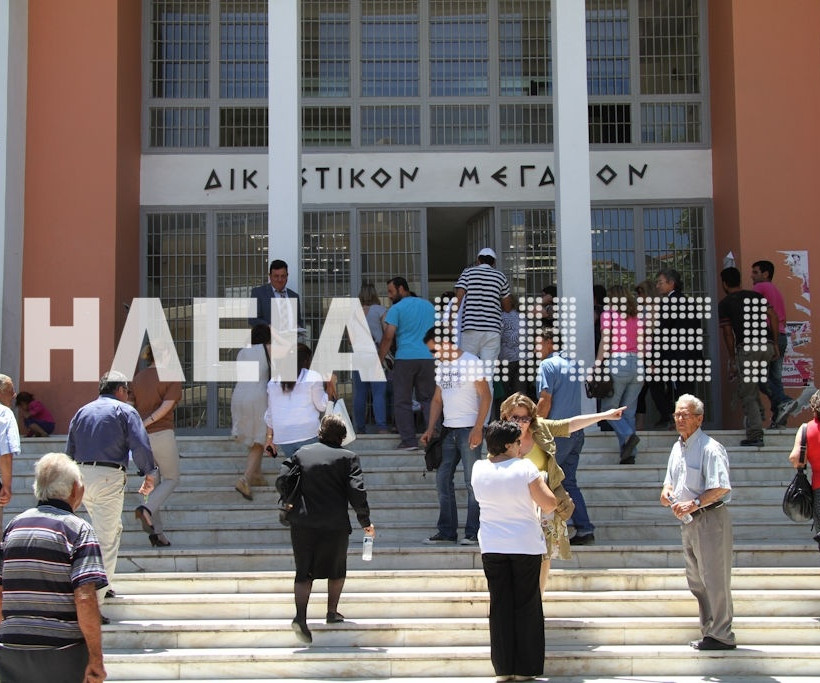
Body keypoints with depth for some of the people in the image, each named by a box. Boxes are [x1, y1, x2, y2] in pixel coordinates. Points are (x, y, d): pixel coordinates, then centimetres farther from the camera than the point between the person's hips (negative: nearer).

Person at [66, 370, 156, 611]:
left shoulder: (82, 412, 19)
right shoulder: (125, 411, 2)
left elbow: (70, 451, 20)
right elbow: (140, 445, -9)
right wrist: (149, 474, -2)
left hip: (81, 475, 7)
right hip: (109, 476, -7)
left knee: (113, 528, 26)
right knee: (105, 541, -6)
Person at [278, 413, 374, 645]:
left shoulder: (302, 453, 7)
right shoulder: (348, 458, -1)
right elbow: (357, 492, -9)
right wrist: (365, 522, 1)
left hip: (302, 523, 2)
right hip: (335, 525, -2)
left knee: (304, 571, 6)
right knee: (336, 569, 20)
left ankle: (300, 617, -11)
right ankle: (332, 612, 26)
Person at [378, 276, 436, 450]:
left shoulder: (396, 309, -3)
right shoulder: (429, 306, 15)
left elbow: (388, 337, -10)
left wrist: (380, 360, -5)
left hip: (405, 359, -4)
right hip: (428, 358, 5)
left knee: (402, 401, 3)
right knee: (428, 399, 10)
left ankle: (409, 440, -3)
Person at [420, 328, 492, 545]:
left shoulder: (471, 362, -7)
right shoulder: (442, 366, 16)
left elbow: (486, 396, -12)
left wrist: (478, 428, -18)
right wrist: (430, 429, 12)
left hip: (469, 429, -8)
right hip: (448, 430, 8)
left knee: (472, 482, -4)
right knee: (443, 479, 6)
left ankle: (473, 533, 0)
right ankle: (446, 531, 11)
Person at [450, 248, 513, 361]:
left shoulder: (468, 272, 7)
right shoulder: (500, 276, 13)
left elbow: (458, 299, -4)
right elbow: (508, 308, 17)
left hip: (471, 328, -2)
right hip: (493, 330, 2)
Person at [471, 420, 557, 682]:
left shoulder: (479, 469, -3)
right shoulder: (525, 468, -14)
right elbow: (549, 504, -11)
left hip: (492, 547, 3)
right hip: (526, 545, -3)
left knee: (500, 606, 9)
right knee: (526, 606, 7)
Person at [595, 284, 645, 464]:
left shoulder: (608, 314, 1)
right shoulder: (637, 317, 12)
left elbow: (605, 341, -6)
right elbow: (643, 344, 9)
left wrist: (597, 365, -3)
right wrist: (646, 364, 18)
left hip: (616, 363, -5)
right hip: (637, 364, 5)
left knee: (609, 408, 5)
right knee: (629, 412, 8)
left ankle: (629, 435, -17)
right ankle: (629, 455, 3)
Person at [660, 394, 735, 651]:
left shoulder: (710, 449, -15)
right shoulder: (677, 448, 13)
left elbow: (722, 488, -22)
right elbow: (670, 482, 23)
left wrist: (694, 504, -28)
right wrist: (667, 492, 0)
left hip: (710, 518, -9)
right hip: (689, 521, 9)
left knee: (714, 579, -5)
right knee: (696, 581, 14)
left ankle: (721, 635, 1)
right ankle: (709, 631, 24)